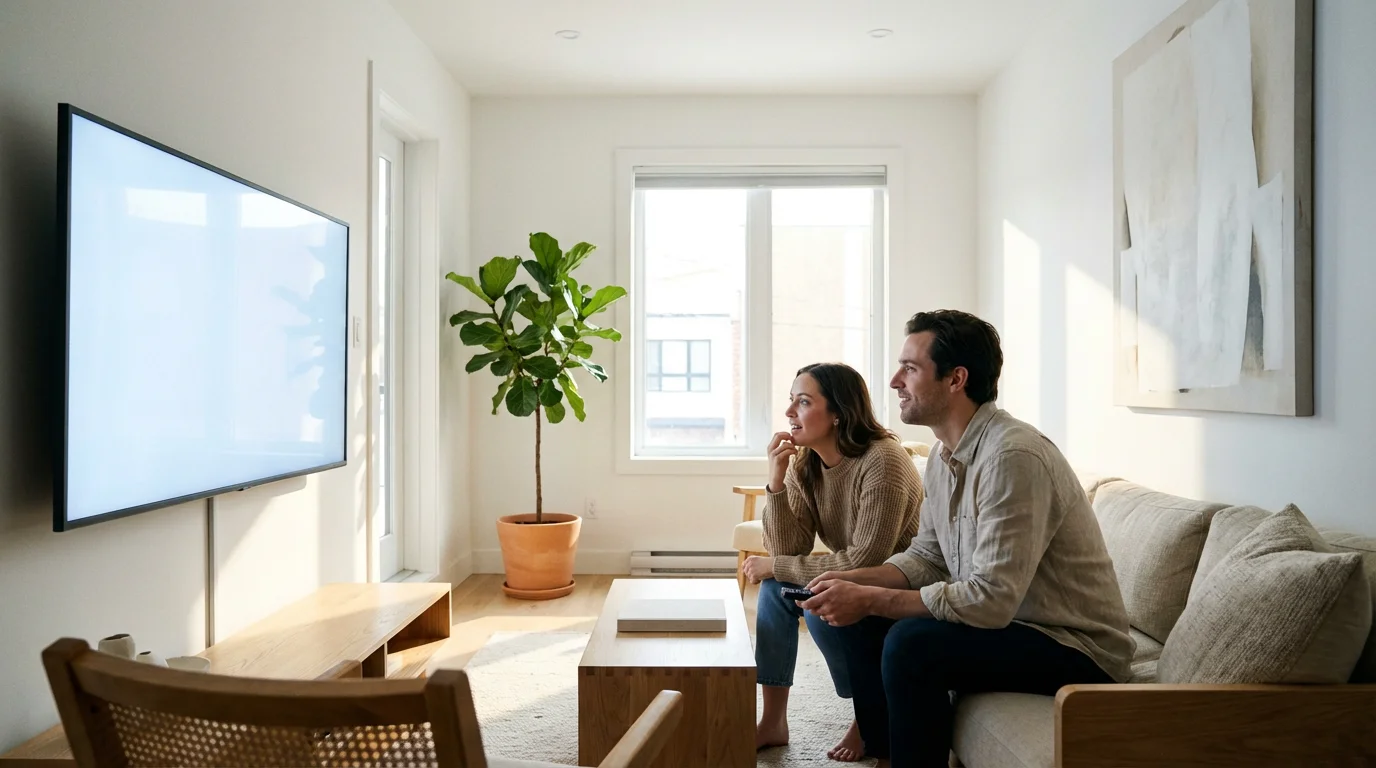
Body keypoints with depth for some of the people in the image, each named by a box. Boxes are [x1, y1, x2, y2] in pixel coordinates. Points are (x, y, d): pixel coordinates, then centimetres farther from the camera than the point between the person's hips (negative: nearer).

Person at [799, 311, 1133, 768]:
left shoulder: (1012, 456, -26)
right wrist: (855, 581, -7)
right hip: (1001, 621, 9)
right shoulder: (943, 455, 3)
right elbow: (926, 556, 10)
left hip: (1077, 649, -9)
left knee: (911, 642, -28)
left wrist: (869, 599, -24)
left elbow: (991, 599, -30)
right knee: (858, 622, 1)